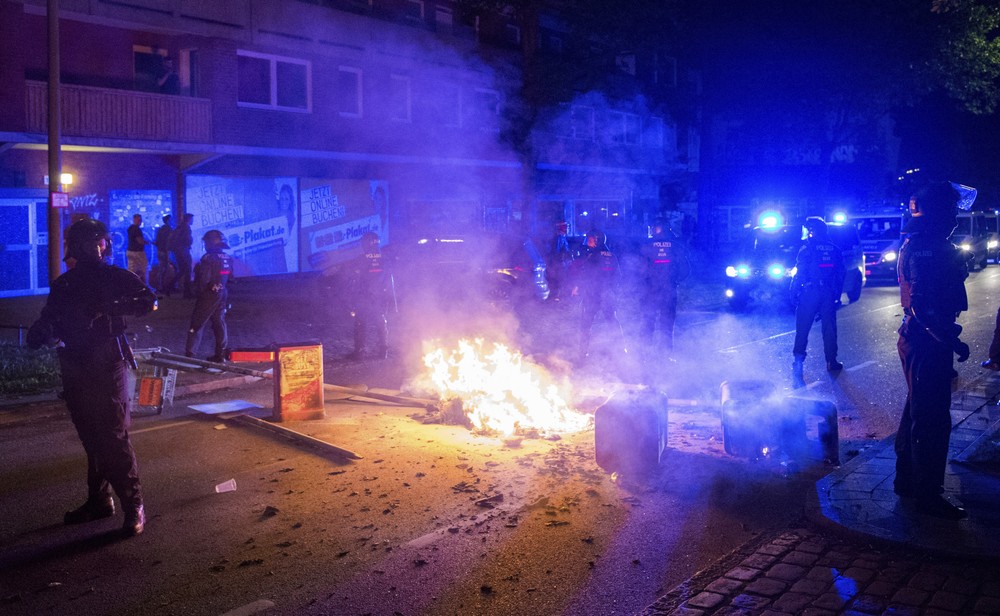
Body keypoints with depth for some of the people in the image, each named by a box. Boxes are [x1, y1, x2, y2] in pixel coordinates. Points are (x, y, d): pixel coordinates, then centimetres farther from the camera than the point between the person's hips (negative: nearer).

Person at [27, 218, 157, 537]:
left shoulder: (116, 277, 0)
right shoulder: (64, 284, 13)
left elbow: (149, 300, -13)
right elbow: (49, 319, 17)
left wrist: (109, 307, -25)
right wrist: (40, 333, -5)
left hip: (108, 369, -5)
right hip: (75, 371, 5)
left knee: (114, 438, -8)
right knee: (92, 440, 12)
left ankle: (133, 505, -3)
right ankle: (99, 500, 23)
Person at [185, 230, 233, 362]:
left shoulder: (209, 258, -18)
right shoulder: (228, 259, 5)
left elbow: (203, 279, -19)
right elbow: (230, 278, 10)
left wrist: (198, 292, -5)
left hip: (209, 295, -7)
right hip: (222, 295, 7)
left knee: (196, 324, 0)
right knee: (219, 323, 14)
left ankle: (189, 354, 0)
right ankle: (220, 355, 17)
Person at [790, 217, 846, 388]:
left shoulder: (806, 250, -7)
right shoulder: (835, 250, 9)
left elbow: (799, 275, -11)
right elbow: (840, 276, 11)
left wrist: (794, 294, -3)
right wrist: (837, 296, 17)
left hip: (809, 295, -4)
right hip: (828, 295, 4)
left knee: (802, 330, -2)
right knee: (829, 328, 13)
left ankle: (797, 364, -7)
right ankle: (831, 362, 19)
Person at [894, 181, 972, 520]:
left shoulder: (916, 244, 13)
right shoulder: (927, 247, -20)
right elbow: (924, 304, -27)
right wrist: (951, 339, -24)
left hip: (917, 337, 11)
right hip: (927, 342, -11)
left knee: (917, 412, 20)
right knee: (932, 419, -2)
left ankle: (907, 479, 33)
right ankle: (928, 495, 8)